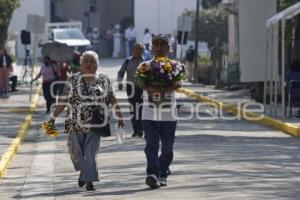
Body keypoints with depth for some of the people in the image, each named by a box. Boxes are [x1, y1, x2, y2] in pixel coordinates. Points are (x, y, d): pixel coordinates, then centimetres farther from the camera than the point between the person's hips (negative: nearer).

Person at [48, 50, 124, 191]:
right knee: (76, 153, 9)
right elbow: (63, 102, 6)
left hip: (95, 125, -2)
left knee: (91, 153, -10)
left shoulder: (104, 80, 5)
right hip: (75, 125, 2)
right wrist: (53, 118, 2)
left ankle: (88, 180, -8)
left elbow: (112, 99, 12)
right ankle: (84, 171, 35)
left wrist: (120, 116, 11)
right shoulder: (73, 80, 5)